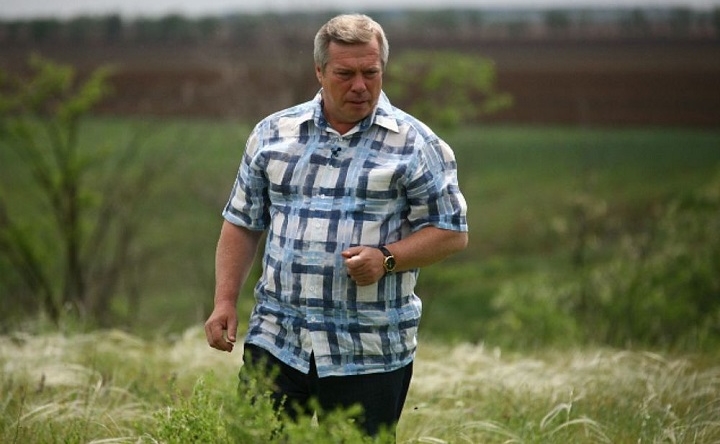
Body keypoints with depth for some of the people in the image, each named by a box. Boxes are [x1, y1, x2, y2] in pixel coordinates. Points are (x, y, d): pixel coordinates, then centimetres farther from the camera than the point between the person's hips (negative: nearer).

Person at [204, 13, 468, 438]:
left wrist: (387, 259, -15)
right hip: (275, 342, 2)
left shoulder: (416, 144, 0)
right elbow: (243, 223, 15)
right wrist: (225, 302, 5)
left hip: (371, 356, -2)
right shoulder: (272, 133, 10)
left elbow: (452, 232, 0)